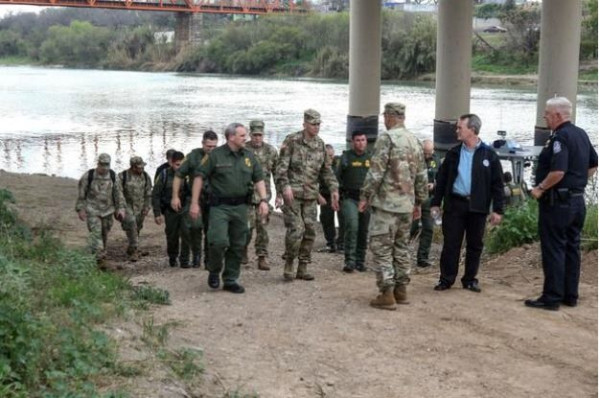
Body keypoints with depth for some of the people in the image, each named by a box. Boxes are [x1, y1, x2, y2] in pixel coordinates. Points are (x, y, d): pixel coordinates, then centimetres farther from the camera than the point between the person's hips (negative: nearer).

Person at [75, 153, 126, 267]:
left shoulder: (113, 175, -7)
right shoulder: (88, 176, -15)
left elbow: (118, 192, -1)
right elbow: (81, 193, -6)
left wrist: (121, 208, -6)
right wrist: (80, 209, -7)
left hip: (107, 210, 3)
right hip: (92, 210, -3)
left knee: (104, 233, 13)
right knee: (96, 233, -12)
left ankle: (101, 253, 36)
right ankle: (100, 259, -14)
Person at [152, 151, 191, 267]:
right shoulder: (164, 175, -6)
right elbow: (155, 195, -2)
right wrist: (157, 213, -6)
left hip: (184, 210, 0)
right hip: (170, 211, 0)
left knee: (186, 234, -13)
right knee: (172, 237, 10)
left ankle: (184, 260, -2)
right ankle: (172, 258, 30)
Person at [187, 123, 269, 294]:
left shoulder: (249, 157, 8)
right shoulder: (215, 155, -5)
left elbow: (259, 179, 11)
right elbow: (199, 177, -4)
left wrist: (263, 200, -4)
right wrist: (194, 203, -8)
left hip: (241, 207, 5)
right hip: (220, 207, -5)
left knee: (237, 246, 7)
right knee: (219, 241, -16)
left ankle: (231, 280, 20)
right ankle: (214, 271, 12)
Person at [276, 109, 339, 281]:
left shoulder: (320, 144, 10)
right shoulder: (292, 141, -6)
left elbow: (326, 169, 16)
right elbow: (281, 166, -11)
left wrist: (334, 189, 5)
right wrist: (285, 186, -24)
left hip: (310, 195, 6)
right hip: (292, 193, -5)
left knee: (309, 232, 4)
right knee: (296, 230, -14)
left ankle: (302, 268, 14)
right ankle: (288, 264, 5)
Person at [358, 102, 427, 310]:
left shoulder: (386, 138, -12)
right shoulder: (415, 141, 12)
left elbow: (376, 171, -16)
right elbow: (421, 176, 14)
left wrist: (365, 196, -8)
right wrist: (418, 202, 21)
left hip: (386, 204, -7)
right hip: (407, 205, 7)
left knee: (381, 248, -2)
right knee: (401, 247, 15)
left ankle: (387, 294, -3)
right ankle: (401, 290, 20)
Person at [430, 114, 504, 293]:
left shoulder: (488, 154, -1)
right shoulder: (454, 153, 6)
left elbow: (497, 184, -2)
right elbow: (442, 179, 9)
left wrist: (498, 209, -6)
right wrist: (435, 202, 5)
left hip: (477, 206, -1)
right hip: (454, 204, 1)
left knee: (475, 245, 7)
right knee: (451, 244, 1)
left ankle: (470, 279, 19)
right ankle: (446, 279, 10)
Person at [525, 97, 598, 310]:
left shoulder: (560, 137, -18)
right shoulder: (581, 134, 11)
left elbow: (558, 171, -28)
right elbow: (593, 164, 20)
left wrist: (540, 188, -16)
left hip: (557, 202, -9)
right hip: (578, 200, 9)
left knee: (553, 250, -4)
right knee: (571, 248, 14)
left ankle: (552, 297, 0)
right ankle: (570, 295, 20)